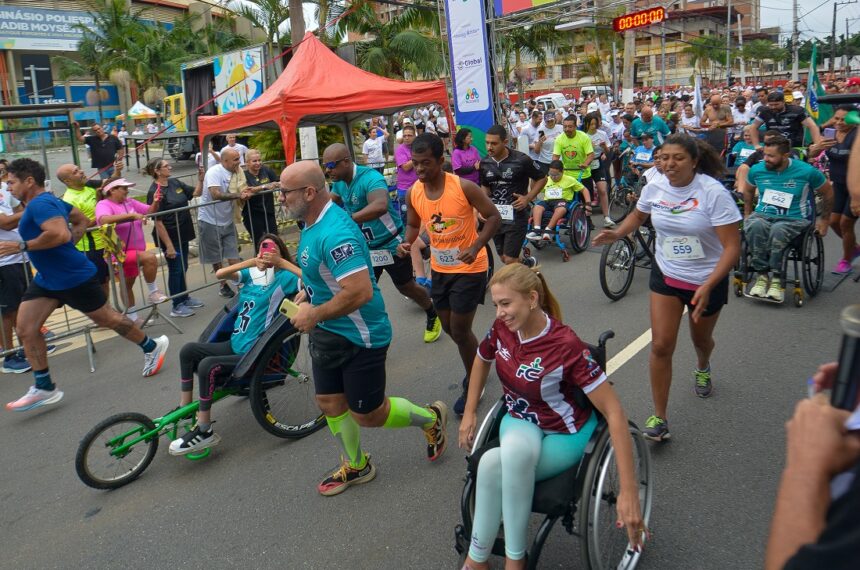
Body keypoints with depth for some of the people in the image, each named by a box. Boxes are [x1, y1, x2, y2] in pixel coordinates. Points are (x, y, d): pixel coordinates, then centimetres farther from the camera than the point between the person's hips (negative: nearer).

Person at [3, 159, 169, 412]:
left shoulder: (40, 204, -20)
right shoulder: (48, 200, 11)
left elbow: (59, 234, -35)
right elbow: (82, 221, 21)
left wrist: (22, 246, -26)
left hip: (75, 277, -10)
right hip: (47, 278, 11)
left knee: (106, 318, 5)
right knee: (25, 328, 4)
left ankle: (152, 346, 26)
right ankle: (44, 388, 11)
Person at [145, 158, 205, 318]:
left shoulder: (175, 182, 3)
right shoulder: (154, 192, -19)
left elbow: (195, 193, 15)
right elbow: (158, 221, -20)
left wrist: (200, 179, -4)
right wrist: (168, 245, -22)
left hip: (182, 234, 7)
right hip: (170, 237, -7)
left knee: (183, 268, 19)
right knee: (175, 270, 3)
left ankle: (184, 298, 35)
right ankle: (177, 306, 16)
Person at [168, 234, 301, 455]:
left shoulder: (283, 278, -8)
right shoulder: (252, 273, 9)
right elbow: (220, 274, -2)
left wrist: (281, 262, -22)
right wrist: (251, 261, -12)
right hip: (234, 345, 8)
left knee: (207, 366, -24)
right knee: (188, 350, 2)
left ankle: (204, 431, -11)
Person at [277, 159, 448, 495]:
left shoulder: (335, 233, -29)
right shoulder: (312, 224, 4)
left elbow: (360, 292, -34)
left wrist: (314, 315, -22)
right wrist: (307, 294, 4)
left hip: (359, 336, -9)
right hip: (326, 332, 10)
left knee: (368, 414, 3)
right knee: (329, 403, 17)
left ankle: (431, 418, 28)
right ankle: (355, 466, 37)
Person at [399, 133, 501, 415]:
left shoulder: (463, 187, -21)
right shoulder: (413, 193, -6)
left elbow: (494, 217, -14)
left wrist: (476, 247, -28)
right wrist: (407, 242, -12)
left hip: (469, 268, -6)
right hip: (439, 269, 6)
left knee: (460, 331, -2)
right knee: (450, 328, 17)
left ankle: (473, 385, 22)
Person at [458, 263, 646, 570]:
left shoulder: (566, 346, -28)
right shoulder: (501, 329, -12)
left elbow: (614, 411, -28)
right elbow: (481, 360, 12)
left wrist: (629, 491, -32)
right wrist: (470, 413, 9)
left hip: (564, 435, -4)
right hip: (520, 422, 5)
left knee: (492, 463, -30)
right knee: (516, 448, -32)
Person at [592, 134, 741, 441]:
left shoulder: (714, 193, -23)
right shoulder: (654, 188, -9)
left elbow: (732, 246, -23)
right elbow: (637, 215, 15)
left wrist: (707, 287, -34)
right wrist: (616, 234, -6)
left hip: (708, 281, -2)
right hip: (666, 277, 2)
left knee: (701, 339, 22)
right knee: (661, 346, -8)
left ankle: (702, 368, 60)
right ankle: (659, 417, 5)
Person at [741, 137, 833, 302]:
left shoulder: (807, 171, -5)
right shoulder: (757, 170, 3)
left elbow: (828, 193, 11)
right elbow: (747, 191, 24)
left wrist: (824, 219, 14)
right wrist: (747, 214, 20)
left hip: (794, 219, -2)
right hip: (762, 215, 2)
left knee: (778, 230, -40)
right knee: (755, 226, -37)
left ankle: (776, 278, -27)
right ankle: (762, 275, -28)